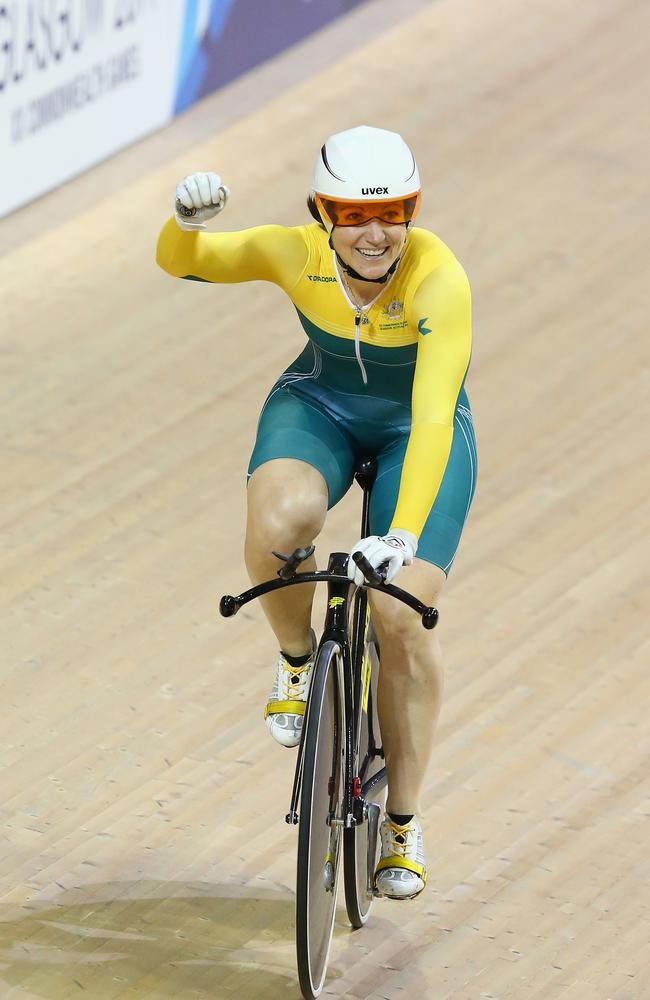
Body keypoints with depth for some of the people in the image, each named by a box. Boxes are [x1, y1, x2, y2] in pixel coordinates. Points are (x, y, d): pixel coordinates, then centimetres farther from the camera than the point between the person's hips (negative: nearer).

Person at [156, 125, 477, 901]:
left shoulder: (439, 282, -34)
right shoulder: (297, 253, -24)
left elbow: (433, 421, -40)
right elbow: (183, 261, -17)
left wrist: (404, 536, -51)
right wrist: (186, 224, -41)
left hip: (413, 432, -2)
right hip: (318, 407, 2)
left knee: (404, 619, -13)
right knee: (279, 521, -33)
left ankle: (403, 821, 7)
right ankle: (297, 659, 0)